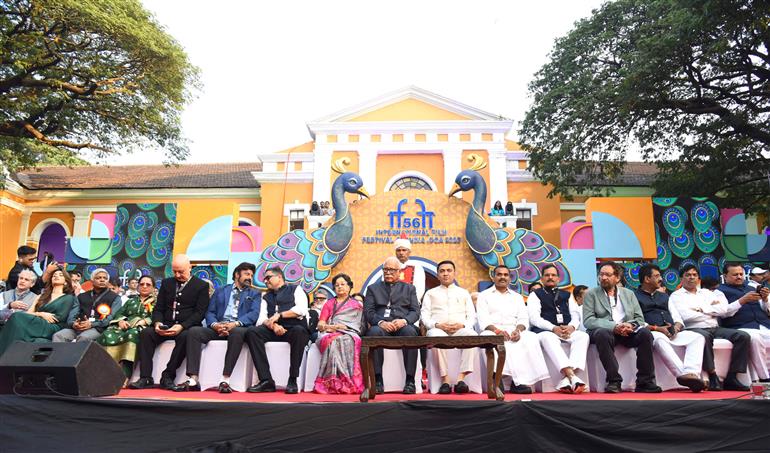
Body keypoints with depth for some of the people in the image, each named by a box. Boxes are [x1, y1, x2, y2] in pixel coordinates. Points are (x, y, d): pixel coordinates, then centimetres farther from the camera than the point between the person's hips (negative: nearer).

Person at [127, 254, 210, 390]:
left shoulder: (201, 286, 2)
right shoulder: (166, 283, 17)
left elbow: (200, 312, -6)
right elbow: (158, 308, 13)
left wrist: (181, 326, -21)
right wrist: (158, 323, -9)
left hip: (187, 327, -4)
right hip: (166, 326, 4)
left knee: (185, 337, -36)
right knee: (145, 333, -23)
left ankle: (168, 376, -24)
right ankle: (145, 378, -23)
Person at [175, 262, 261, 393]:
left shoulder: (254, 294, 17)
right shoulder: (220, 290, 22)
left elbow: (254, 314, -1)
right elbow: (210, 312, 11)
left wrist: (235, 324, -19)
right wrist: (215, 325, -12)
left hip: (238, 329, -2)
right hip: (218, 328, 3)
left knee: (237, 333, -38)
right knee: (194, 331, -24)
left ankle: (225, 380, -36)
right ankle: (193, 380, -27)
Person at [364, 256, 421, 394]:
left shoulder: (409, 288, 24)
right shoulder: (373, 288, 23)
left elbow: (415, 312, 11)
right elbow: (368, 311, 8)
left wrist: (404, 320, -12)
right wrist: (381, 322, -13)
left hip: (402, 325, 0)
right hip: (381, 325, 0)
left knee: (410, 332, -35)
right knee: (374, 332, -36)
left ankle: (410, 380, -30)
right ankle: (378, 380, -31)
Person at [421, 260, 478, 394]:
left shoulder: (464, 293, 27)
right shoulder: (431, 293, 24)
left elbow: (472, 316, 16)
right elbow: (424, 315, 12)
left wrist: (463, 325, -7)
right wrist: (437, 325, -9)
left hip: (460, 329, 1)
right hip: (438, 328, -1)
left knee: (473, 335, -35)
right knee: (437, 337, -39)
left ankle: (461, 379, -36)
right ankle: (445, 380, -33)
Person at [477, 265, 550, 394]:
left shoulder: (517, 297, 24)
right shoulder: (484, 295, 14)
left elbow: (523, 319, 10)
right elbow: (483, 320, -1)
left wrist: (518, 330, -12)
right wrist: (497, 330, -19)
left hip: (514, 331, 3)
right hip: (492, 332, -3)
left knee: (532, 337, -30)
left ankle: (517, 381, -34)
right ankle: (519, 381, -40)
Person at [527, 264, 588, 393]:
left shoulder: (566, 295, 27)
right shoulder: (535, 295, 14)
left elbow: (575, 315, 15)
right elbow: (534, 318, -1)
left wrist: (571, 327, -10)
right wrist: (554, 328, -17)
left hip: (567, 331, 4)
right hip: (544, 331, -4)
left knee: (583, 336, -28)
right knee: (548, 338, -38)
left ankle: (567, 380, -40)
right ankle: (572, 377, -49)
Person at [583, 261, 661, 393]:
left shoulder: (629, 293, 19)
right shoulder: (591, 294, 7)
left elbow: (640, 318, 12)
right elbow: (588, 320, -5)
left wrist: (630, 325, -14)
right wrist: (614, 326, -19)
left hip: (627, 332, 3)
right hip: (604, 331, -3)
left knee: (645, 332, -26)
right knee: (602, 333, -37)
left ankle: (645, 382, -21)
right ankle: (614, 382, -32)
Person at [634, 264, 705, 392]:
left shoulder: (664, 296, 30)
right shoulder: (634, 296, 9)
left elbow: (678, 318, 22)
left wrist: (676, 327, -2)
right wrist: (656, 328, -15)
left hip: (673, 333, 6)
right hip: (651, 333, -6)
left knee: (698, 337, -19)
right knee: (660, 339, -39)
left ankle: (692, 373, -40)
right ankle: (683, 374, -48)